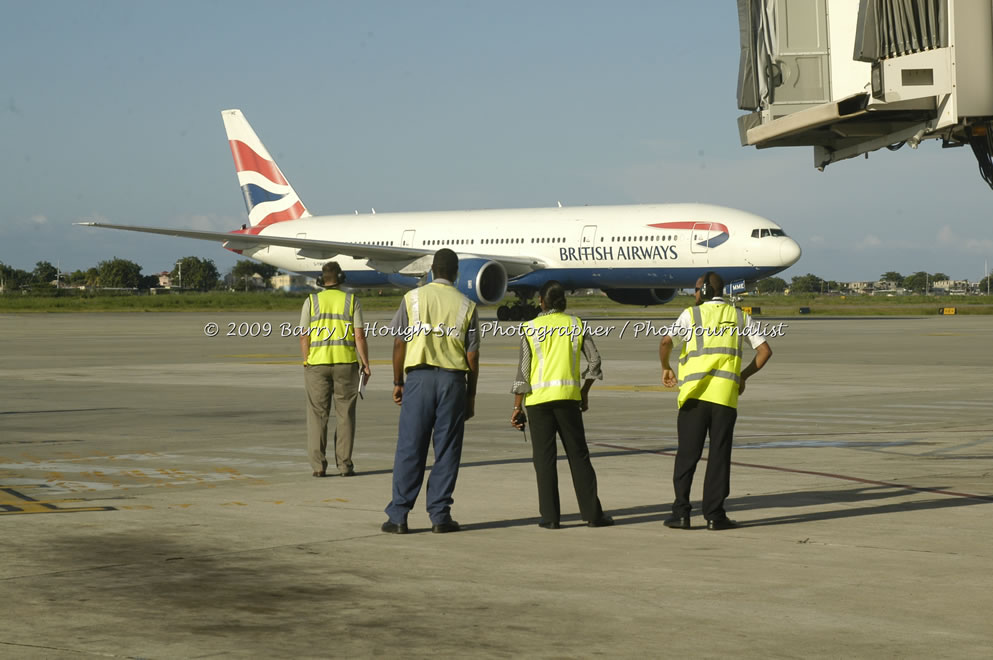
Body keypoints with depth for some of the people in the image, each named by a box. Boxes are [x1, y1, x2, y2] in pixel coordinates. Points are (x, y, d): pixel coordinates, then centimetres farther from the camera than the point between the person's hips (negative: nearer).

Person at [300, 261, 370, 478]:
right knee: (345, 415, 6)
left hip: (317, 364, 0)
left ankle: (318, 465, 1)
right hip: (346, 363, 0)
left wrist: (307, 362, 9)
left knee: (318, 415, 5)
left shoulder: (312, 301, 2)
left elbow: (304, 336, 0)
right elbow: (359, 336, -5)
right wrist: (365, 363, 1)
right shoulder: (351, 301, 1)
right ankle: (344, 465, 4)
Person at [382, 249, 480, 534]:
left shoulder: (413, 298, 2)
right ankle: (440, 515, 6)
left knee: (410, 447, 2)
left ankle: (398, 516, 2)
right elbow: (472, 355, 3)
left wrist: (398, 382, 11)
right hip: (453, 380, 0)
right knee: (447, 450, 5)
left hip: (419, 376, 0)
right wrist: (471, 395, 11)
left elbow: (399, 343, 1)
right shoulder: (466, 305, 4)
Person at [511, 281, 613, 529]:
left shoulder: (530, 329, 2)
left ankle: (550, 516, 0)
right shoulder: (576, 325, 7)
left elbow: (523, 371, -2)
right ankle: (593, 513, 7)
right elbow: (594, 361, 5)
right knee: (579, 455, 7)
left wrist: (517, 407, 2)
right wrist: (584, 392, 18)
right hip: (568, 397, 1)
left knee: (544, 458, 2)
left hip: (538, 398, -1)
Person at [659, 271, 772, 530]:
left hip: (695, 394, -1)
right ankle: (714, 514, 3)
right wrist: (744, 376, 20)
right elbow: (765, 350, 10)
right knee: (719, 456, 5)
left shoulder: (691, 314, 4)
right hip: (726, 395, 2)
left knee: (687, 455, 4)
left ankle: (681, 512, 1)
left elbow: (666, 342, -10)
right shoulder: (740, 317, 13)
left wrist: (666, 368, 7)